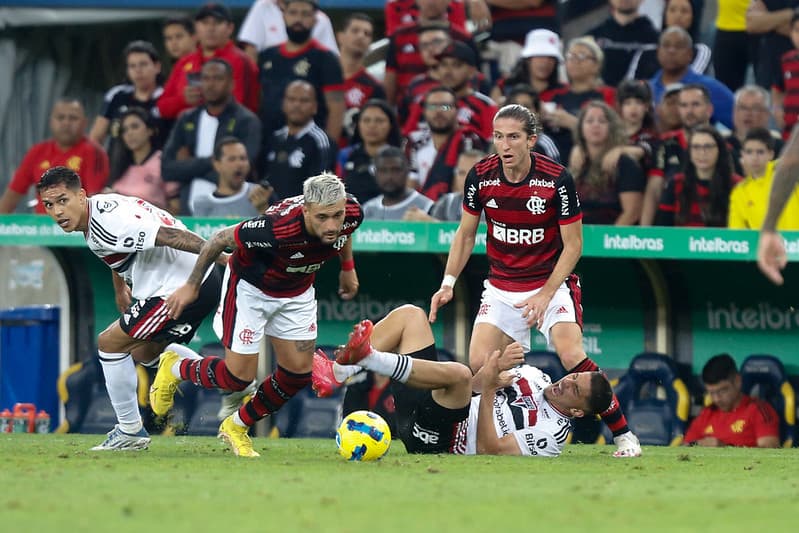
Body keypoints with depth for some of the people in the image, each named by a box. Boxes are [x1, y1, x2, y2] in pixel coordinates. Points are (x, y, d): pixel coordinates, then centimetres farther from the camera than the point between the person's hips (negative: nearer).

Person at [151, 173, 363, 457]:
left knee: (299, 372, 3)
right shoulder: (277, 228, -41)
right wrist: (191, 285, -15)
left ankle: (237, 426, 27)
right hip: (251, 287, -6)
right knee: (239, 376, -5)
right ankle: (175, 369, 26)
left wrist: (348, 267, 12)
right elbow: (221, 238, -25)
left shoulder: (352, 214, -25)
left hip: (297, 291, 6)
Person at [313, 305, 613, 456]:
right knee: (410, 315, 2)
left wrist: (488, 389, -22)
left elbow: (488, 450, -17)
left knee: (458, 373, -39)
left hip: (436, 438, -9)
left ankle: (368, 358, -41)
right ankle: (337, 373, -17)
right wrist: (493, 369, -7)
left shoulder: (551, 433, -7)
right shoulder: (536, 377, 18)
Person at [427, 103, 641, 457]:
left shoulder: (557, 180, -18)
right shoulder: (480, 176, -8)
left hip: (551, 283, -3)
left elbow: (572, 245, -9)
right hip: (501, 288, 3)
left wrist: (545, 294, -17)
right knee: (479, 364, -13)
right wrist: (448, 283, -4)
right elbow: (466, 234, 7)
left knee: (572, 356, -21)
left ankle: (623, 434, -9)